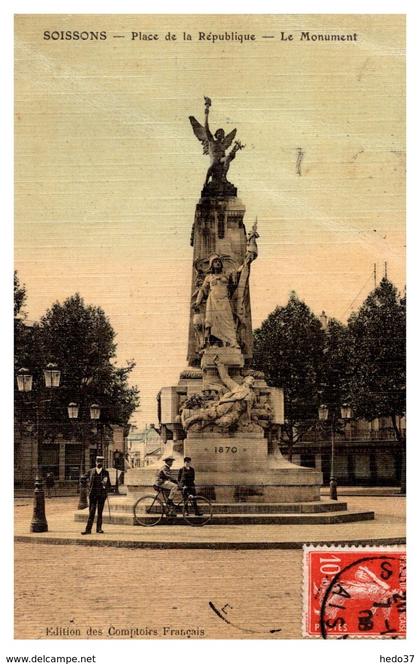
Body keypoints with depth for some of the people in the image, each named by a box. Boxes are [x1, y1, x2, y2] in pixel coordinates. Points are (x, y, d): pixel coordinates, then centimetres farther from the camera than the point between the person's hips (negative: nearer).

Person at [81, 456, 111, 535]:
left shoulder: (105, 473, 6)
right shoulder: (91, 471, 6)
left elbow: (109, 485, 8)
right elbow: (88, 482, 11)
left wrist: (105, 484, -13)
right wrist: (88, 492, -1)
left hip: (102, 495, 1)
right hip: (93, 494, 0)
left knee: (100, 512, 5)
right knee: (91, 512, -5)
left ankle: (99, 528, 13)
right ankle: (88, 529, -8)